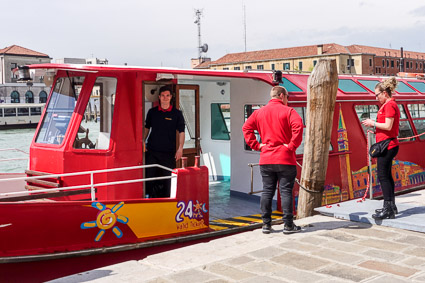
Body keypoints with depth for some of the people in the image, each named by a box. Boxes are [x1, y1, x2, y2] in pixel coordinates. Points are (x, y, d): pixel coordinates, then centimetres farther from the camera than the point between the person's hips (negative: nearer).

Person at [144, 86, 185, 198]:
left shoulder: (177, 113, 3)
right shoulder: (152, 112, 9)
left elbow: (181, 131, 1)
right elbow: (147, 128, 18)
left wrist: (180, 148, -9)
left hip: (168, 152, -2)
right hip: (152, 150, 2)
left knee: (168, 176, 0)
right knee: (149, 175, 1)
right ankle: (148, 196, 15)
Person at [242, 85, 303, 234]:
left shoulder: (259, 112, 10)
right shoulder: (288, 111, -5)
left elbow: (246, 128, 6)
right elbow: (298, 126, -21)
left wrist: (256, 145, 4)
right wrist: (292, 145, -14)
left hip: (265, 160, 4)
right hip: (285, 160, -4)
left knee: (267, 191, 8)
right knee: (286, 191, 1)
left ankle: (266, 224, 11)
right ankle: (288, 225, 5)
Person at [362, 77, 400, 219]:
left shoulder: (390, 105, -14)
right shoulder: (390, 105, 17)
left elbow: (388, 126, -21)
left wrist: (373, 123, -10)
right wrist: (374, 125, 13)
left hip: (387, 145, -11)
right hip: (389, 145, 11)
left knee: (383, 176, -9)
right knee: (387, 176, 16)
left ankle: (388, 210, -8)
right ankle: (391, 207, 24)